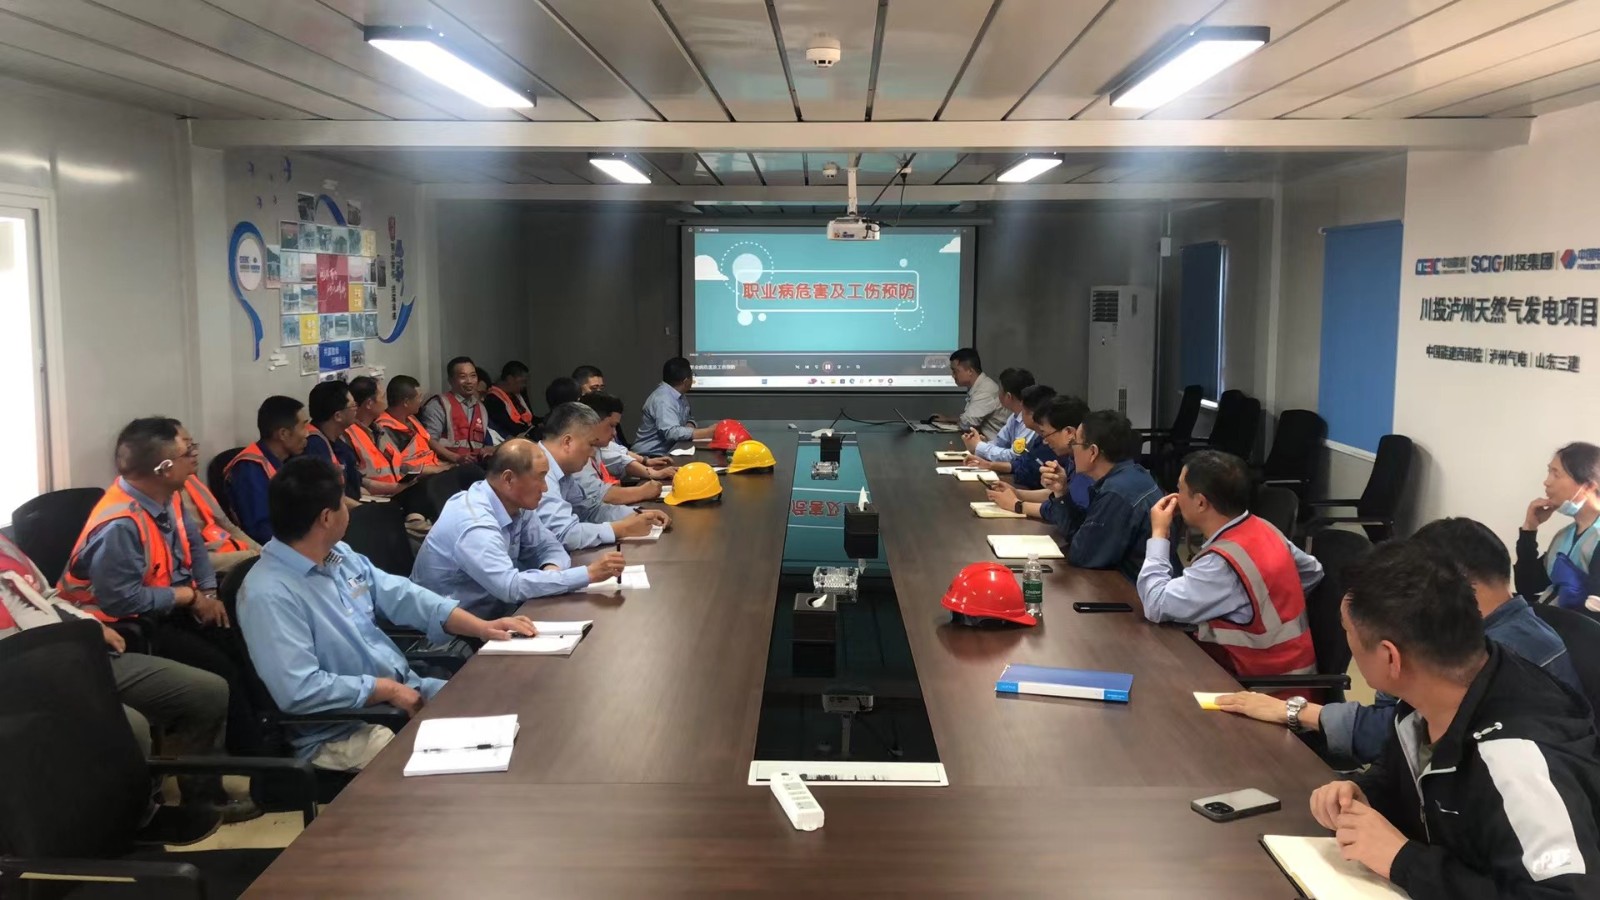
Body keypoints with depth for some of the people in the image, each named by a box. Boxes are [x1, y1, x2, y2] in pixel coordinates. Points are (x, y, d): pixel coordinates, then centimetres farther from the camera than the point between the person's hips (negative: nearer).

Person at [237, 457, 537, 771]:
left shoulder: (339, 554, 5)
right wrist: (388, 689, -19)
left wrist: (482, 627, 1)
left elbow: (399, 595, 10)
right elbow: (299, 691, -27)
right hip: (339, 732, -8)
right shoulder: (269, 594, -22)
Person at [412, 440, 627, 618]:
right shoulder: (475, 525, -28)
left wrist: (551, 568, -19)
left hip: (490, 613, 8)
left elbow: (549, 546, 6)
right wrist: (588, 574, -34)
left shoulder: (516, 504, -3)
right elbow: (511, 586, -36)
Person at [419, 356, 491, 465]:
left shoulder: (480, 407, 22)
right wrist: (457, 458, -18)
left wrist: (487, 450, 2)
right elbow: (429, 440, -8)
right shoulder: (438, 405, 2)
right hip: (447, 465, -6)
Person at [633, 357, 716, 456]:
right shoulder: (663, 399, -21)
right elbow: (672, 432, -31)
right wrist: (708, 432, -28)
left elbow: (686, 419, 16)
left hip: (666, 451, 9)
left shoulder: (678, 394, 6)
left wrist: (689, 427, -8)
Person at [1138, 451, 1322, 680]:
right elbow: (1312, 572, 11)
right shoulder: (1262, 528, -2)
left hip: (1265, 683, -8)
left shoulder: (1223, 563, -27)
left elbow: (1157, 606, -24)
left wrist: (1159, 535, -13)